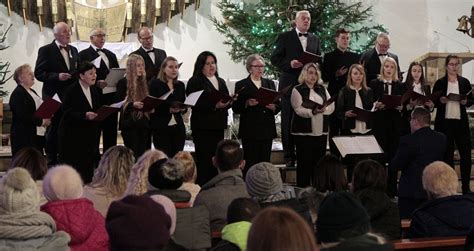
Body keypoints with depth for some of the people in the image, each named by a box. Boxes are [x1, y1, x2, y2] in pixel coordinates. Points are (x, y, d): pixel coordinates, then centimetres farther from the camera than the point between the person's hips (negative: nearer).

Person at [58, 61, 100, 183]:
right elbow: (67, 113, -17)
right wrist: (84, 115, -28)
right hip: (72, 138, -6)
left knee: (87, 172, 4)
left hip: (89, 137, 6)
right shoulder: (71, 91, -9)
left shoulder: (94, 91, 13)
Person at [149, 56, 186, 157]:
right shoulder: (155, 84, -1)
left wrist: (183, 108, -3)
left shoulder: (180, 85, 15)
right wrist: (168, 110, -20)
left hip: (178, 127, 5)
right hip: (161, 128, -4)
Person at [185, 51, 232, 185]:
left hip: (218, 126, 6)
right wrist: (215, 105, -22)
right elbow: (195, 104, -13)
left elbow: (226, 102, 21)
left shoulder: (221, 82, 19)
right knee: (204, 160, -6)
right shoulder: (194, 82, -3)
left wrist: (228, 102, -3)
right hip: (203, 127, -6)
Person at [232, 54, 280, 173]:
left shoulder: (270, 84, 17)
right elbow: (235, 108, -1)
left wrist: (273, 107, -7)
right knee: (250, 164, -6)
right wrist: (247, 104, -18)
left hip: (267, 130, 4)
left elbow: (278, 106, 14)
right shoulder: (241, 85, 4)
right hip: (250, 131, -4)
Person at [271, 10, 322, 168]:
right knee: (288, 122, 1)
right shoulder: (285, 37, 3)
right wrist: (290, 64, -16)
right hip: (290, 84, -3)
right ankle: (289, 156, 7)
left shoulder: (315, 39, 15)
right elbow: (275, 59, -1)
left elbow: (320, 60, 17)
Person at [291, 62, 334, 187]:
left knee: (319, 161, 6)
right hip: (304, 131, -5)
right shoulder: (298, 90, -1)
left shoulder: (322, 89, 14)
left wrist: (323, 109, -14)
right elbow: (299, 110, -13)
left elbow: (332, 106, 7)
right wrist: (313, 111, -28)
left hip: (321, 131, 5)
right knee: (305, 162, -2)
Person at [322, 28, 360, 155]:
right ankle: (334, 155, 4)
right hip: (335, 96, -2)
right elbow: (324, 77, 0)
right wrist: (336, 75, -16)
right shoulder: (329, 57, 5)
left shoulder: (355, 57, 14)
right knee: (334, 128, -1)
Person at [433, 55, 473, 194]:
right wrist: (441, 101, -15)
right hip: (444, 122, -1)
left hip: (461, 122, 1)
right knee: (447, 154, 5)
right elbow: (433, 102, 5)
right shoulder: (440, 83, 2)